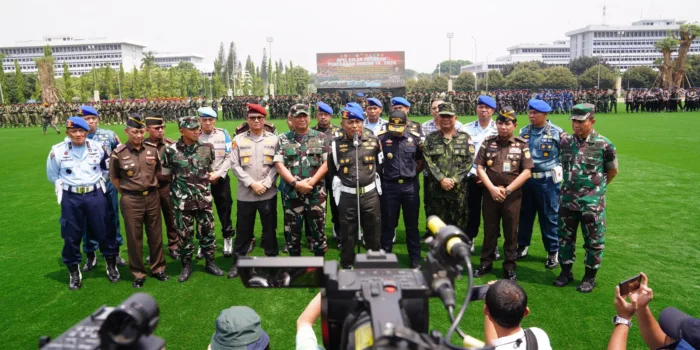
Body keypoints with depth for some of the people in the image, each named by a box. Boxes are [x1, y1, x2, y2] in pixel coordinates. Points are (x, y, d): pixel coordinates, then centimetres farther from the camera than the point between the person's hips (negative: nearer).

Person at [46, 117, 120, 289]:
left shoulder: (98, 147, -2)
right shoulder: (58, 151, -7)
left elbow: (107, 168, 17)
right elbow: (53, 175, 9)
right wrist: (65, 187, 7)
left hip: (95, 195, 1)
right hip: (70, 198, -1)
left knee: (104, 232, 7)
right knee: (71, 236, 8)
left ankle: (111, 266, 26)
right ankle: (74, 273, 25)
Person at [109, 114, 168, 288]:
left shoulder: (153, 149, -2)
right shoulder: (118, 153, -10)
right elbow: (114, 177, 3)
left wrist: (150, 189, 11)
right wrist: (127, 194, 3)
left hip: (152, 197, 3)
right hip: (131, 200, -3)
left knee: (156, 235, 13)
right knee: (134, 237, 8)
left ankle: (158, 268, 28)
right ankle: (138, 273, 22)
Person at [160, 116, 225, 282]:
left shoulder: (207, 147, -1)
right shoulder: (171, 151, -10)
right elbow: (165, 175, 3)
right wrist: (181, 182, 7)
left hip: (204, 199, 2)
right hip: (182, 201, -2)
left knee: (207, 231, 11)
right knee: (184, 234, 9)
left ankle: (210, 262, 27)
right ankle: (186, 265, 25)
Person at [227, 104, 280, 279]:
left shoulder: (273, 139, 2)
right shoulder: (239, 139, 2)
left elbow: (277, 165, -1)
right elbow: (235, 166, -3)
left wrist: (265, 184, -12)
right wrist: (252, 184, -12)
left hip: (268, 193, 0)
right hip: (245, 194, 0)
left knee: (269, 229, 10)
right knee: (243, 230, 10)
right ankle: (238, 262, 24)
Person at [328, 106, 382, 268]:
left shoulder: (374, 141, 1)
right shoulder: (336, 144, -5)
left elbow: (380, 165, 15)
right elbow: (332, 171, 6)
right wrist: (340, 183, 5)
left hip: (370, 194, 2)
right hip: (347, 196, -2)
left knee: (373, 234, 13)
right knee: (348, 236, 9)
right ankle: (347, 267, 26)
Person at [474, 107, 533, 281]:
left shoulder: (522, 145, -1)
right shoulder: (488, 142, 3)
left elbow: (526, 172, -5)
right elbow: (480, 168, 0)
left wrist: (507, 190, -12)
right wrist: (492, 188, -11)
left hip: (512, 195, -1)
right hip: (490, 193, 1)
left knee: (511, 233, 7)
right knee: (489, 231, 11)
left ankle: (509, 267, 19)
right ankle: (486, 263, 24)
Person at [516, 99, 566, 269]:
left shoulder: (557, 133, -7)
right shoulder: (524, 132, 7)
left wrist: (559, 171, -2)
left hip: (548, 181, -4)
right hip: (526, 179, 4)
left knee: (550, 217, 4)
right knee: (524, 214, 13)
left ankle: (553, 252, 17)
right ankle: (522, 247, 28)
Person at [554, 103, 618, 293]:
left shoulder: (604, 144, -10)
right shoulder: (565, 141, -1)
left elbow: (612, 171, 3)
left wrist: (596, 187, 12)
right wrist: (571, 186, 12)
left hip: (592, 202, -3)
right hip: (567, 200, 4)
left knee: (593, 241, 8)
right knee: (565, 237, 13)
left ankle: (590, 277, 23)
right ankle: (566, 272, 29)